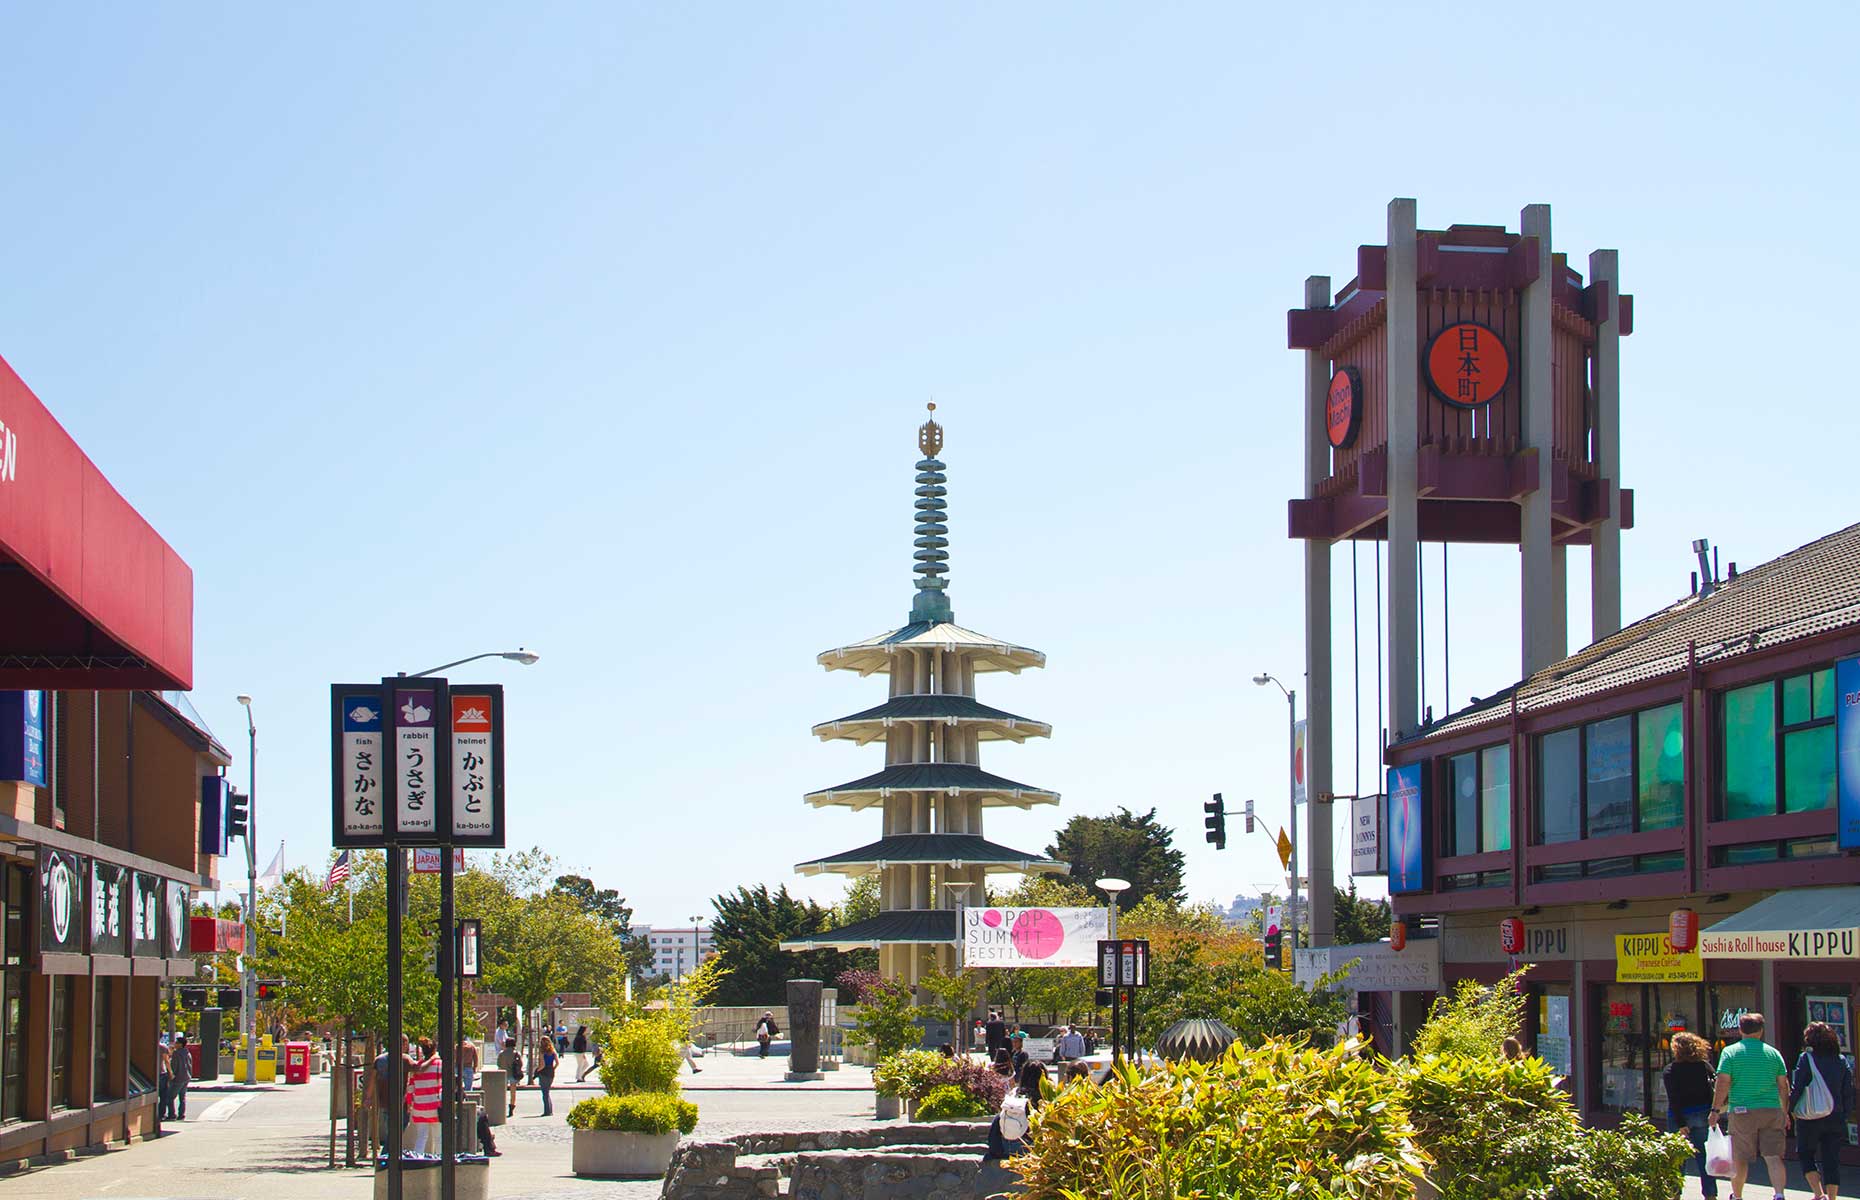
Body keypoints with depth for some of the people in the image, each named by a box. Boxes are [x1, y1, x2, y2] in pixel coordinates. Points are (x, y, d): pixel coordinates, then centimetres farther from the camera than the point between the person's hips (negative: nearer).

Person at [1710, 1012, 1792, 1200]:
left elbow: (1723, 1083, -8)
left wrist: (1716, 1109, -1)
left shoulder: (1731, 1052, -1)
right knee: (1774, 1156, -1)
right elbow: (1783, 1085, 9)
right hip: (1772, 1111, 2)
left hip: (1742, 1111, -2)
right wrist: (1785, 1112, 18)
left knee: (1740, 1158, 9)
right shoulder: (1773, 1053, 7)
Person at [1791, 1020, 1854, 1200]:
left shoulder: (1807, 1058, -8)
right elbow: (1848, 1092, 5)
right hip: (1835, 1118, 3)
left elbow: (1797, 1088, -10)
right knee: (1831, 1159, 8)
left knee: (1806, 1154, 10)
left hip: (1810, 1118, -3)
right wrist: (1844, 1115, 13)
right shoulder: (1842, 1061, 4)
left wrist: (1791, 1109, 4)